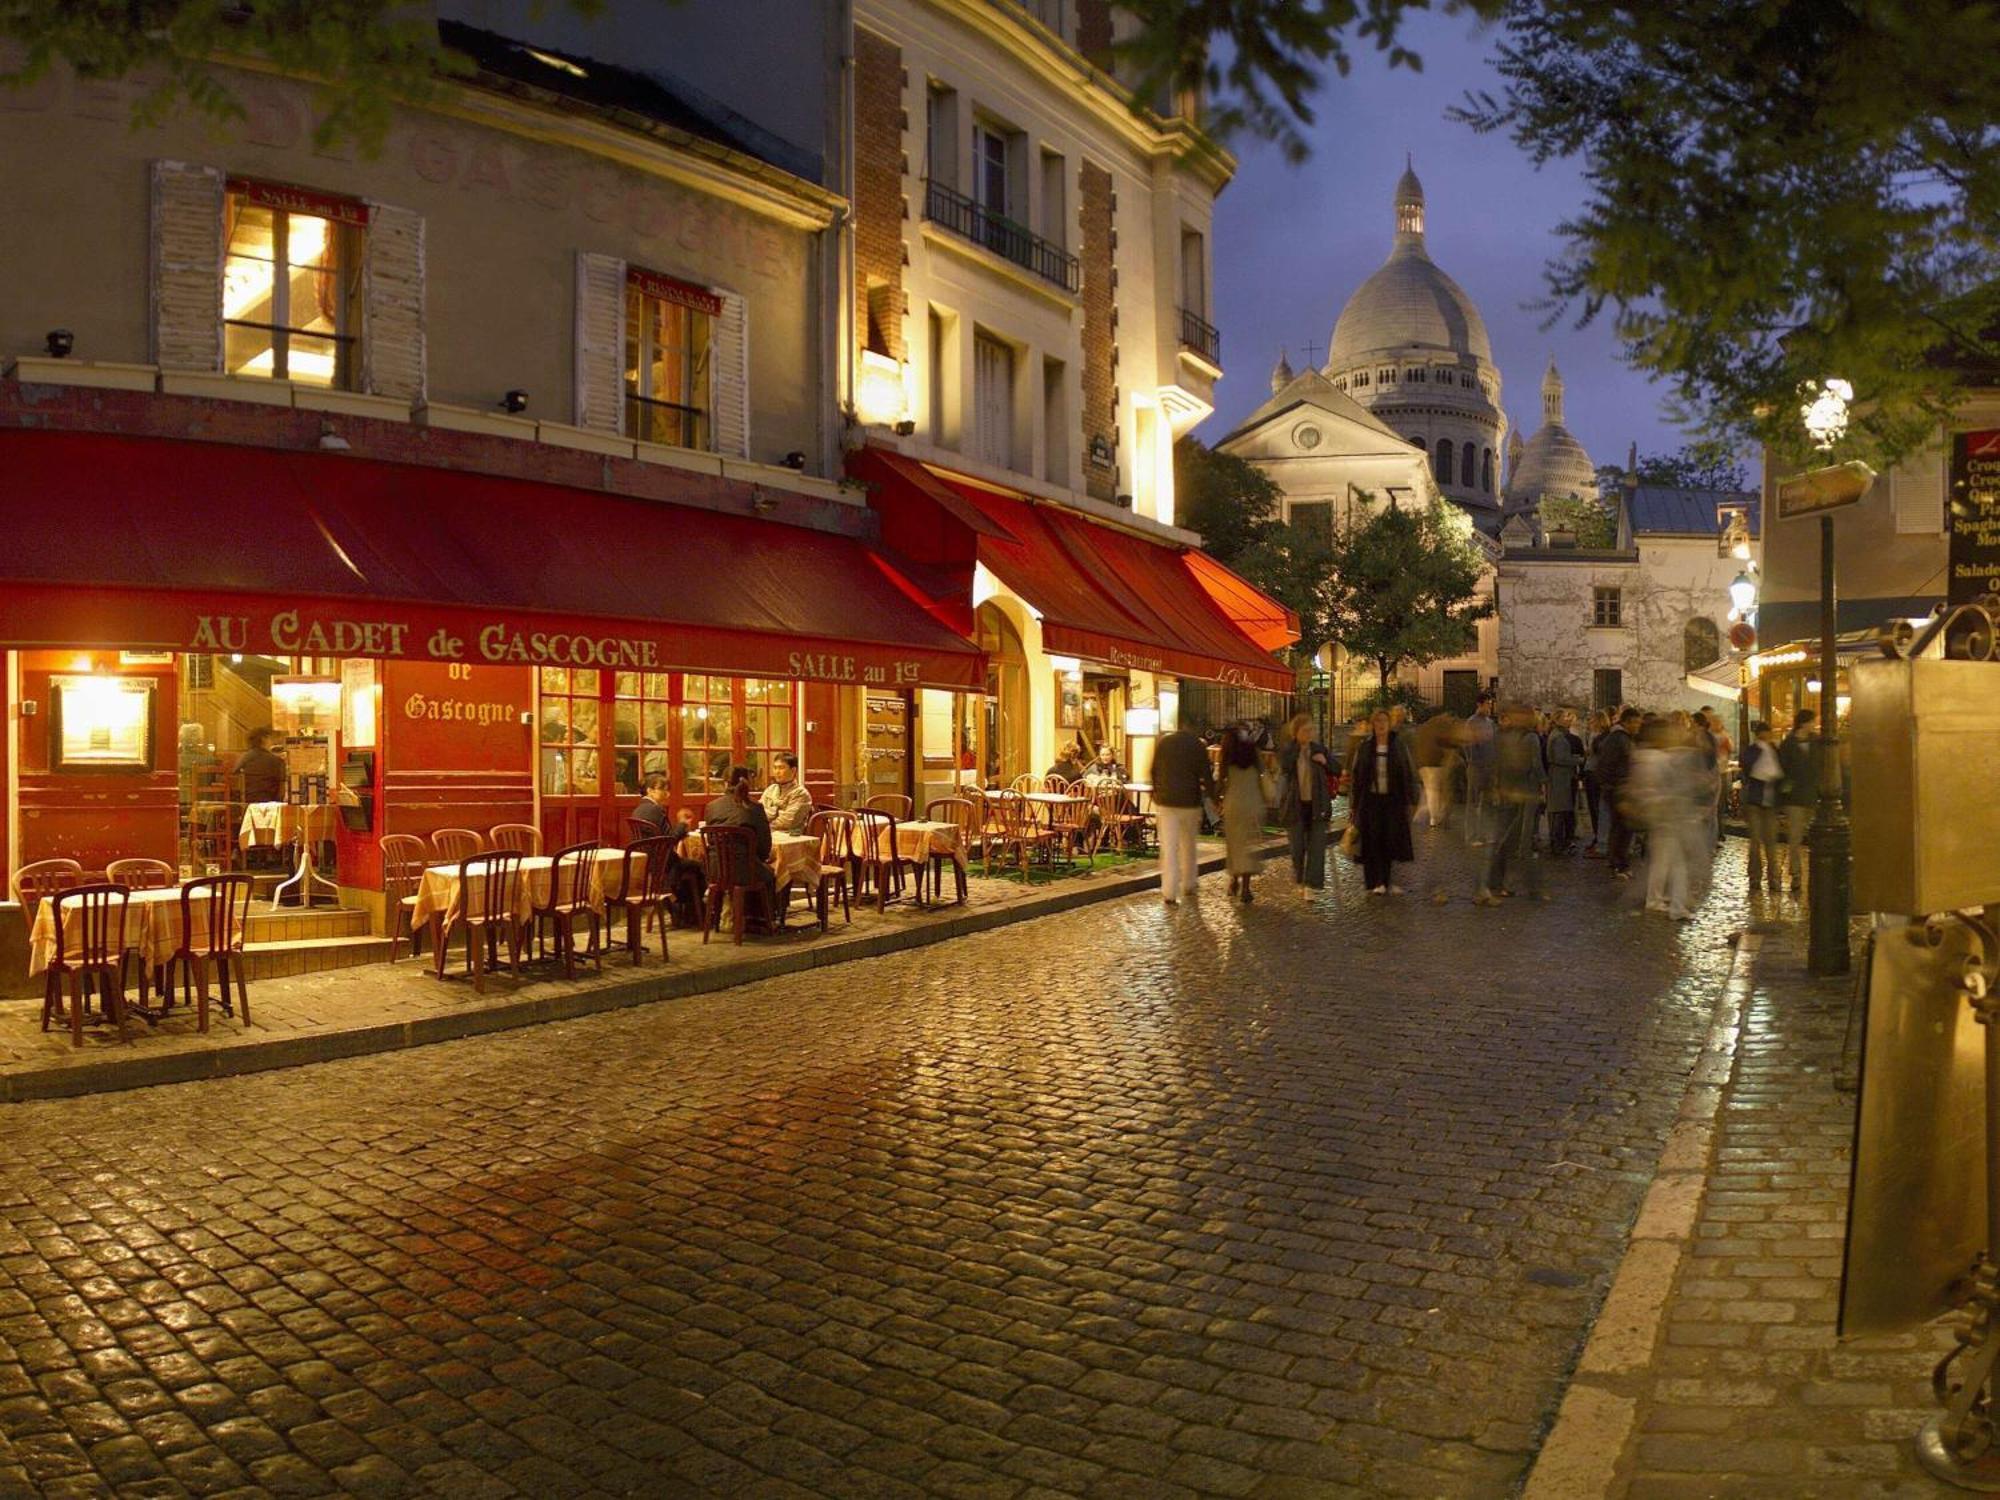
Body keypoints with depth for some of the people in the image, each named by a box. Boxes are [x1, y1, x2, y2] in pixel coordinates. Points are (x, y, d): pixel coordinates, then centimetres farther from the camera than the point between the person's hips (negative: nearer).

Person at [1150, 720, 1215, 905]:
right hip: (1190, 801, 0)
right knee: (1189, 846, 17)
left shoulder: (1162, 742, 2)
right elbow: (1206, 775, -5)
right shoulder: (1198, 745, -4)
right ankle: (1188, 887, 25)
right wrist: (1212, 793, 11)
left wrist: (1156, 793, 22)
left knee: (1169, 848, -1)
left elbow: (1154, 771, 9)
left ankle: (1170, 893, -8)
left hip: (1165, 801, 0)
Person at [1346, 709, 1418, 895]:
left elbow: (1409, 774, 5)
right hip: (1370, 801, 0)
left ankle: (1388, 881, 9)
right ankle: (1376, 882, 5)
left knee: (1392, 841, 0)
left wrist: (1411, 801, 1)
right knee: (1373, 842, -1)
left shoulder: (1400, 747, 3)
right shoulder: (1363, 748, 3)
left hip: (1393, 801, 0)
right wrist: (1354, 803, 2)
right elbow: (1355, 775, 5)